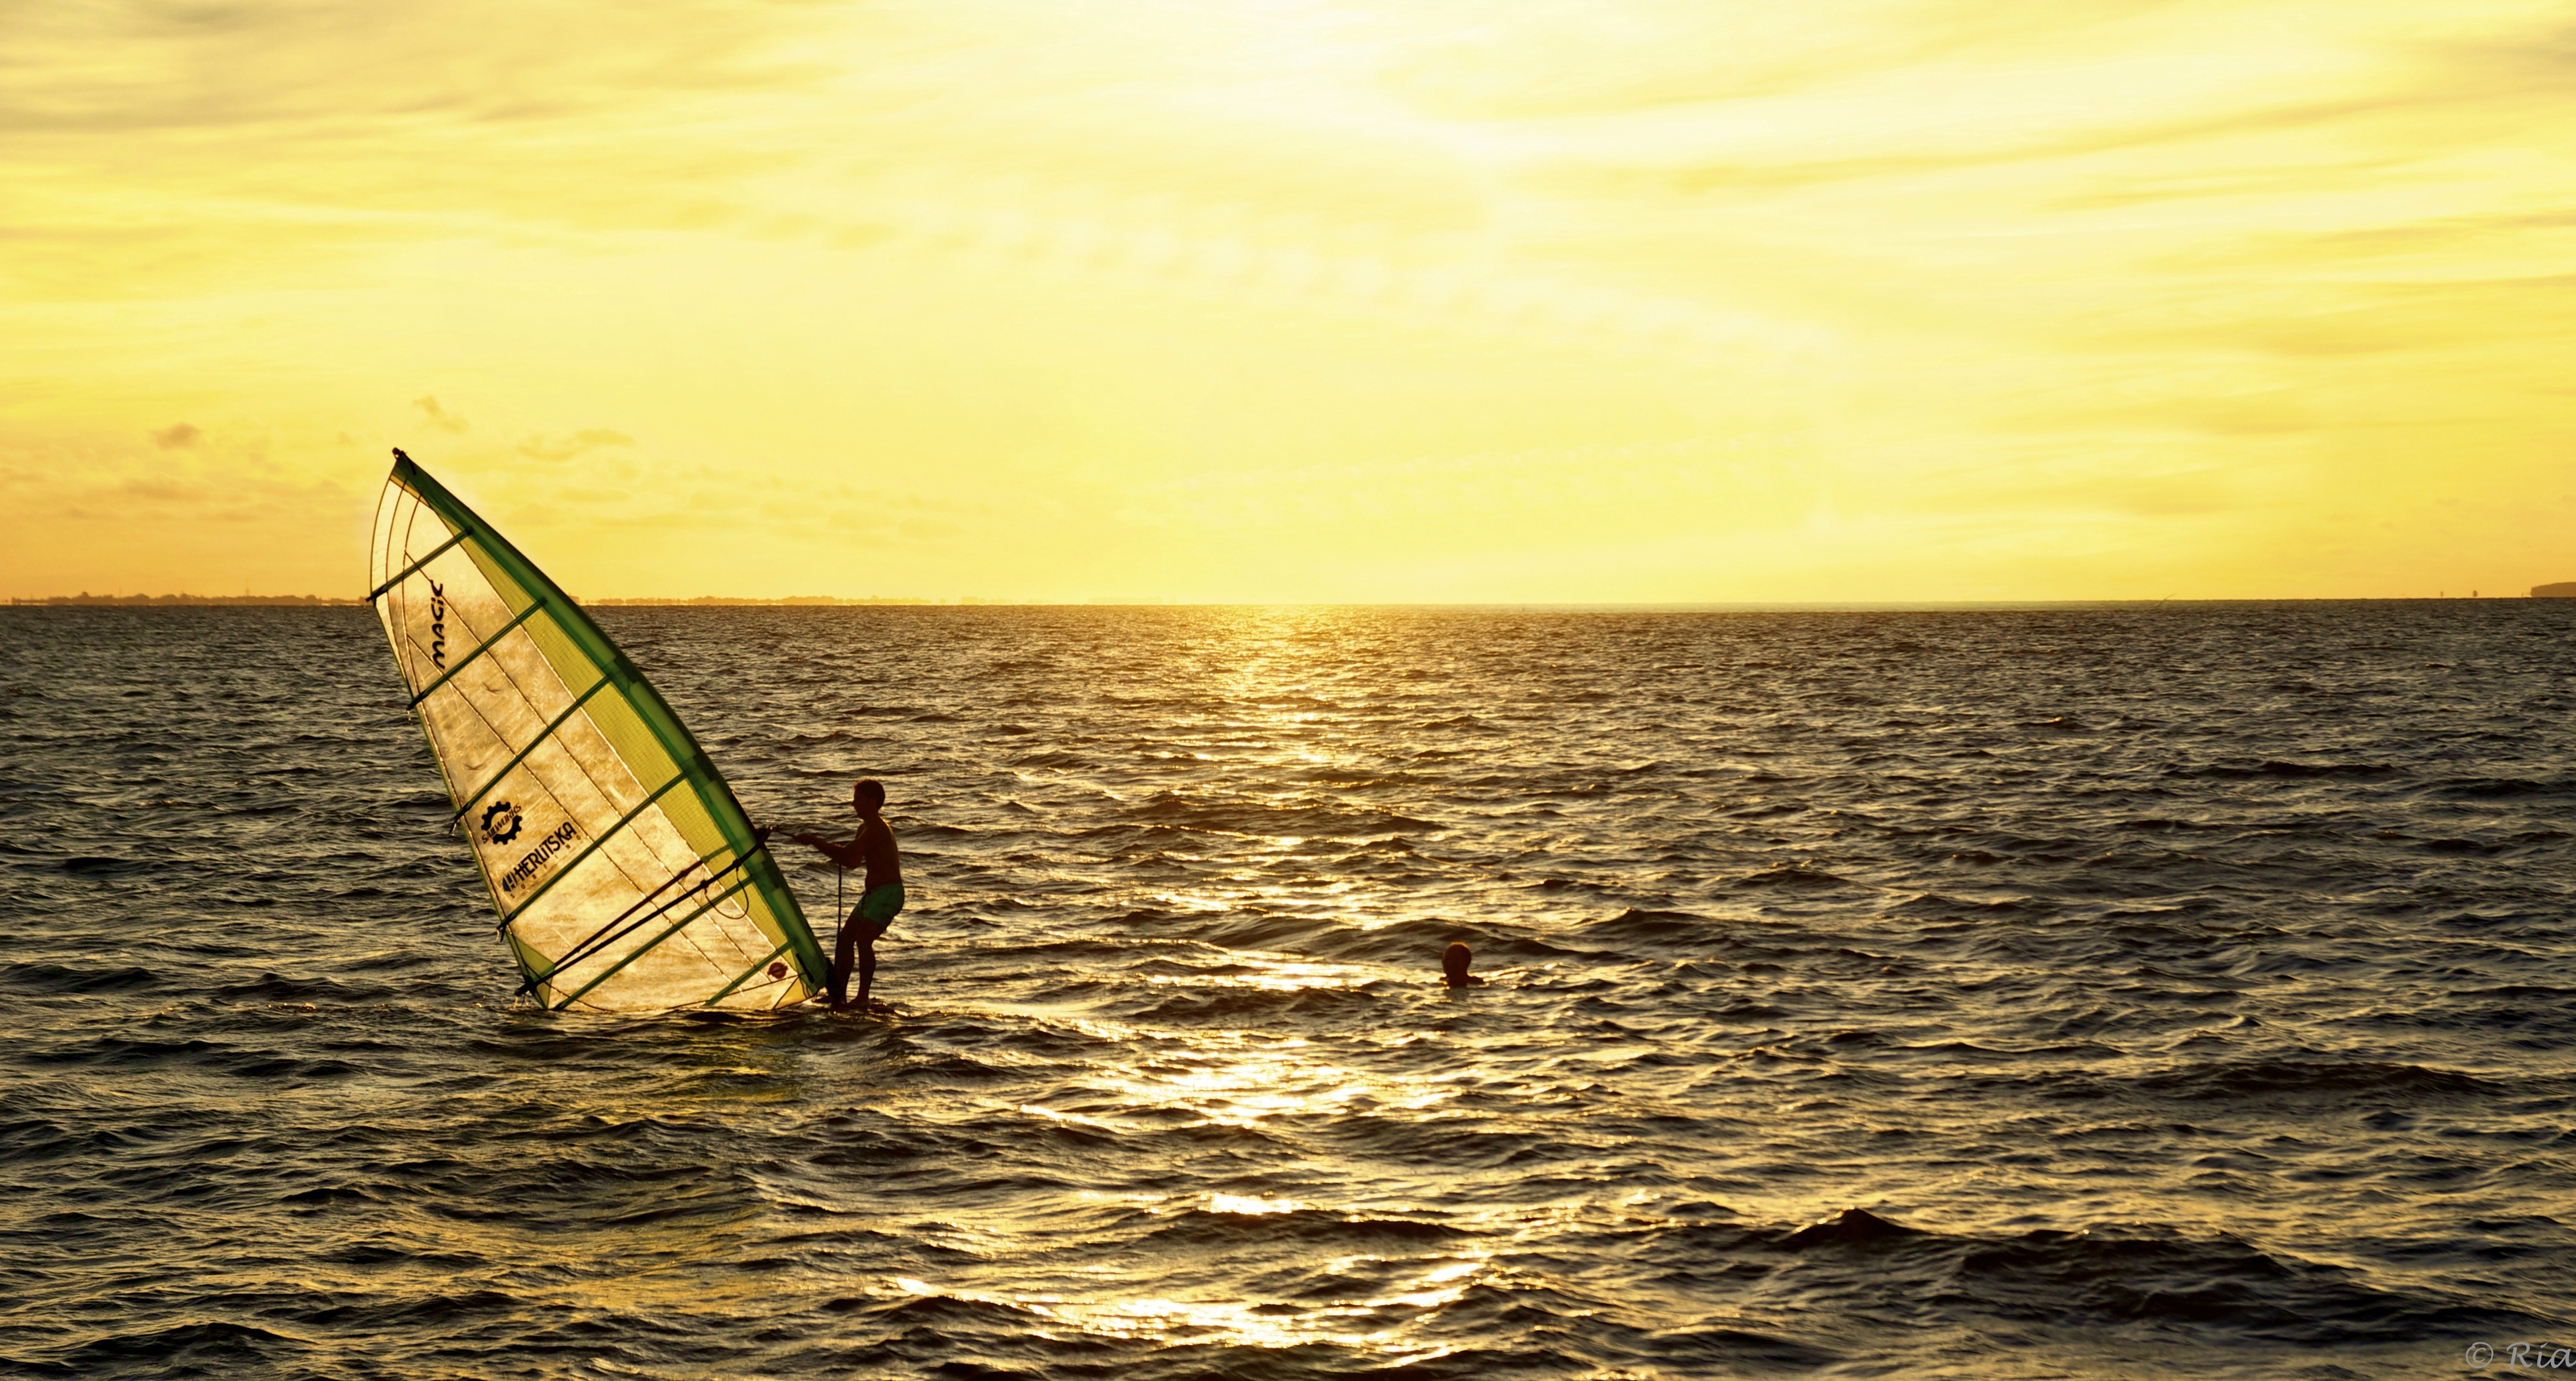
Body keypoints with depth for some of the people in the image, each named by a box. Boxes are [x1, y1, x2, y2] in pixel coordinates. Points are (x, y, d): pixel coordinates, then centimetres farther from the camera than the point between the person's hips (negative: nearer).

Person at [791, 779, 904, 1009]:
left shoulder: (877, 830, -18)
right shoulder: (866, 828, 15)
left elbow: (845, 852, -23)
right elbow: (853, 862, 22)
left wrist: (814, 841, -14)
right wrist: (822, 846, 8)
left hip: (888, 893, -11)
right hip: (872, 893, 11)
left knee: (863, 938, -22)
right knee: (845, 937, 8)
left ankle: (863, 998, -18)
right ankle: (838, 994, 13)